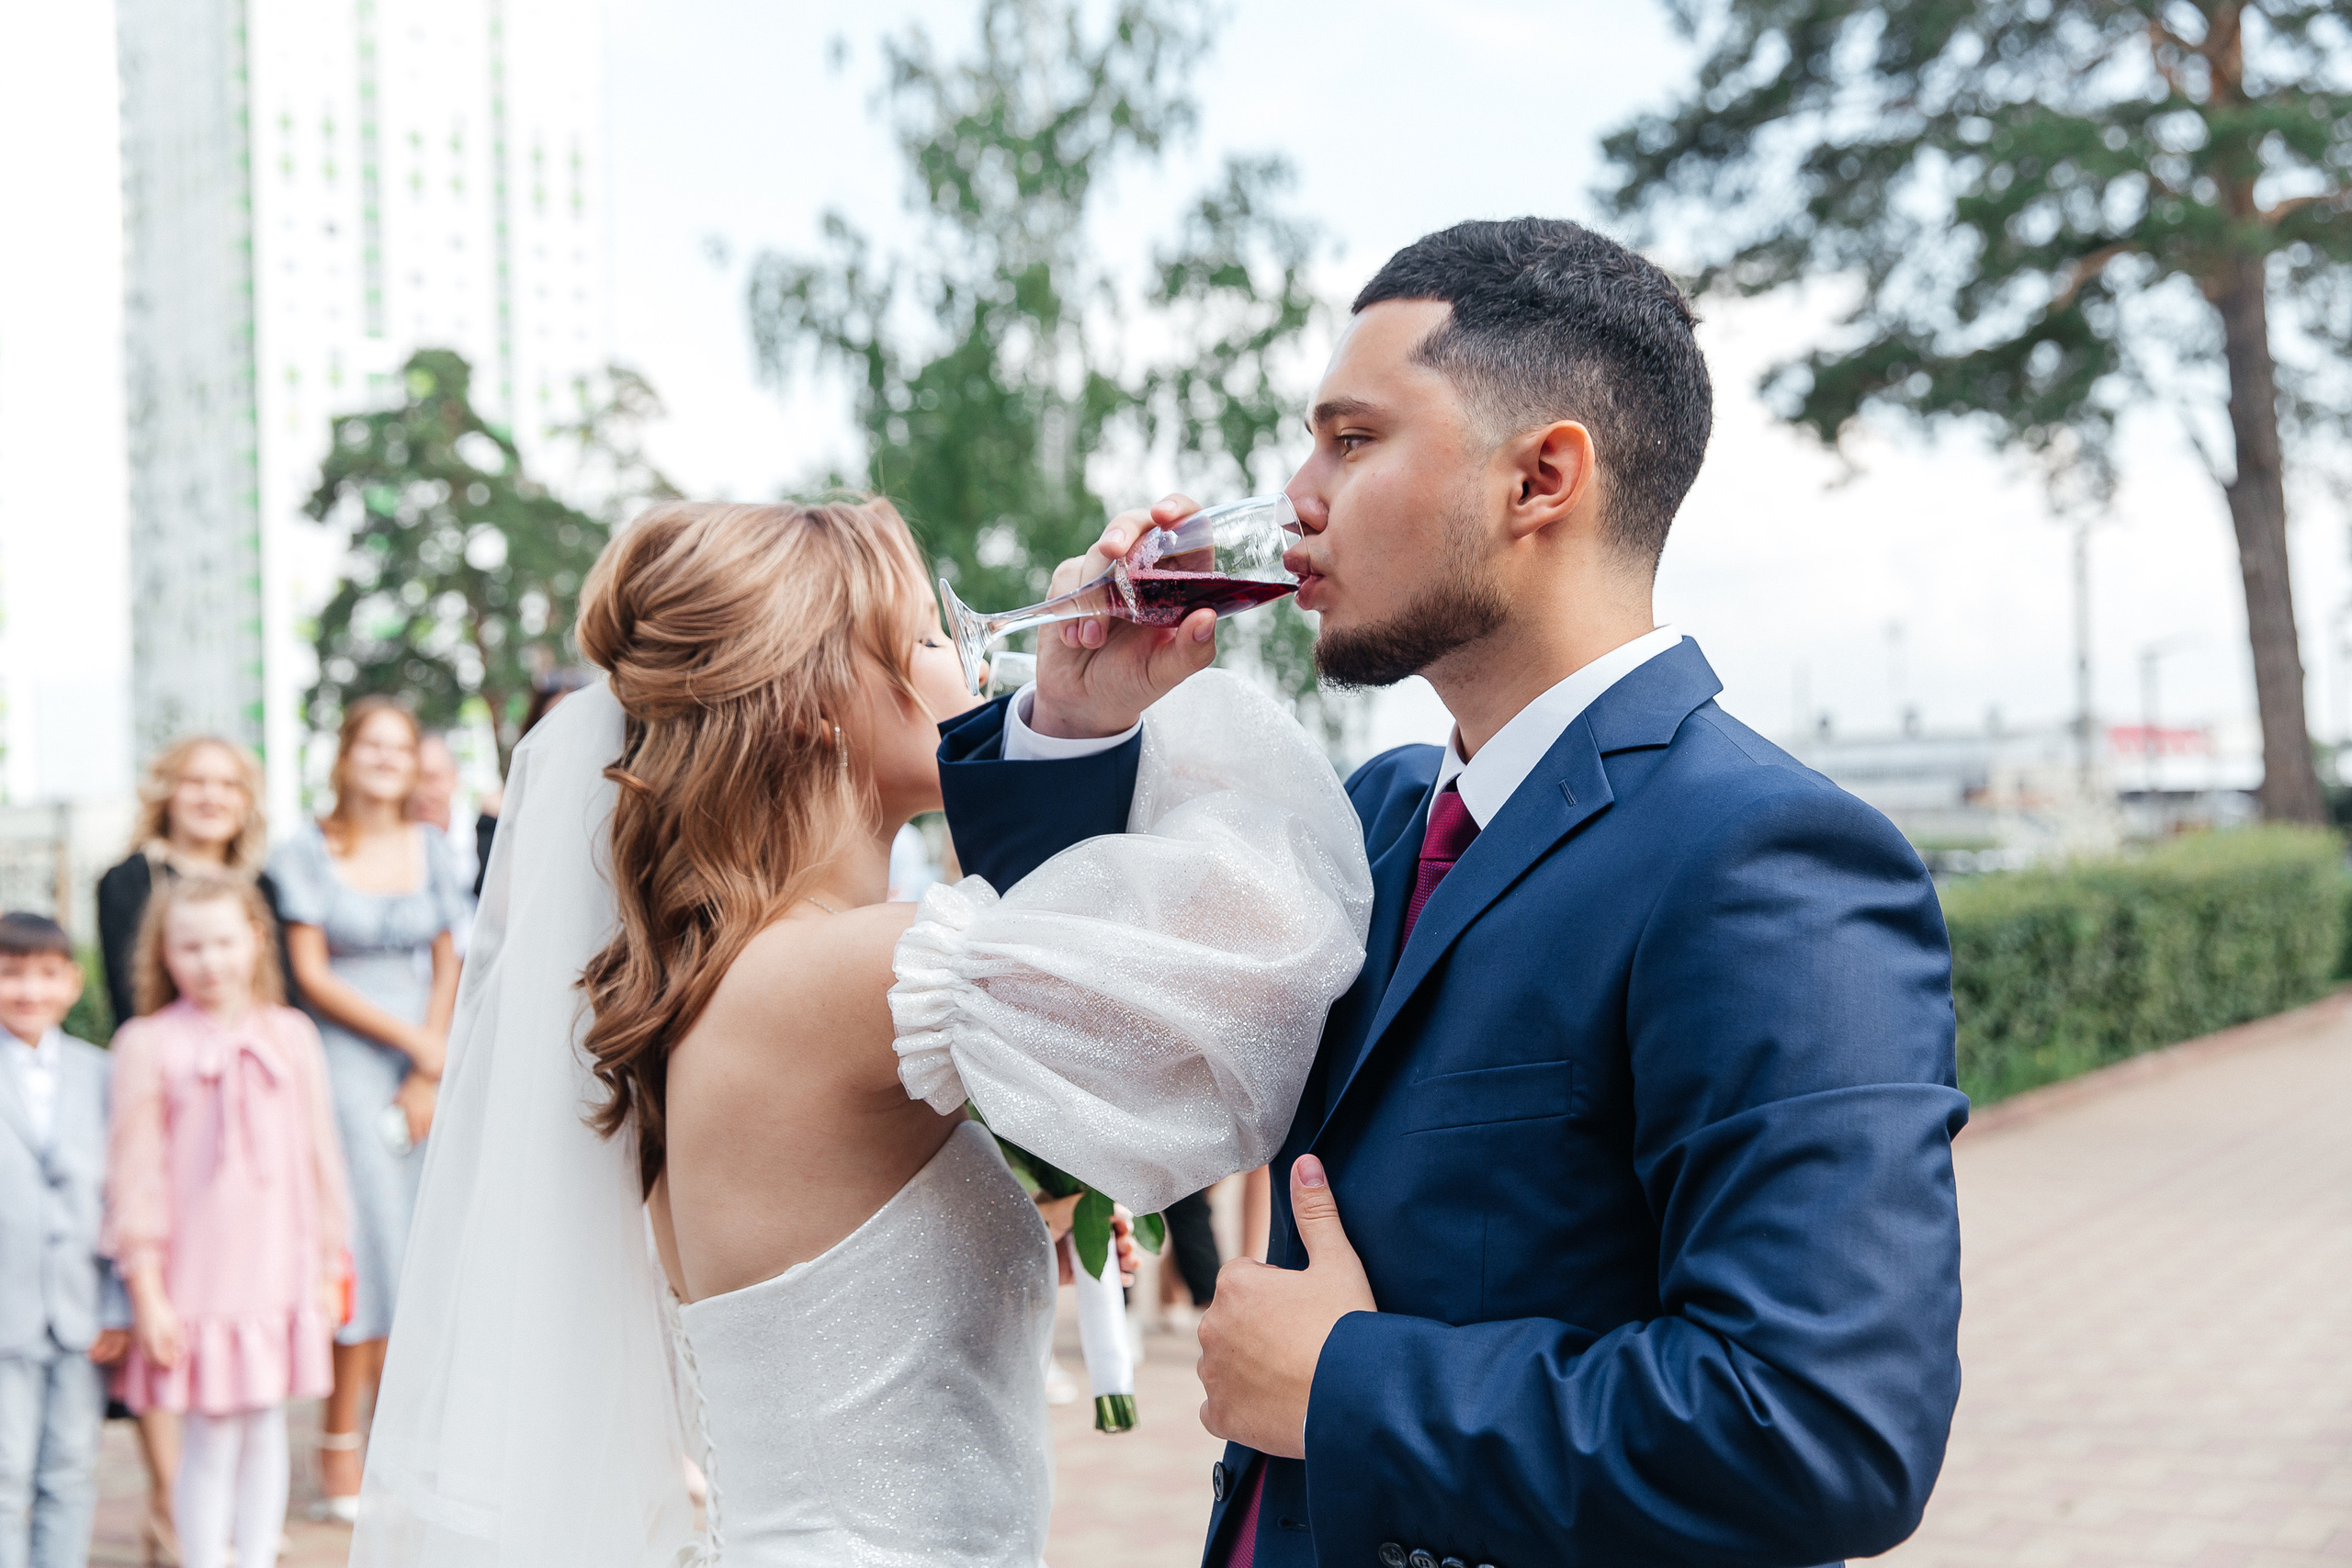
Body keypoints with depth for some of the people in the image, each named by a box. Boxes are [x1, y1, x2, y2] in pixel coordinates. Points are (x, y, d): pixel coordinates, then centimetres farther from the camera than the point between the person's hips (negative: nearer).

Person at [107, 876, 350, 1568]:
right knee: (210, 1440, 1)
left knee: (265, 1431, 11)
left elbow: (320, 1157, 9)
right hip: (197, 1283, -3)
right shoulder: (149, 1045, -5)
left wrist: (329, 1265, 10)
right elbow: (137, 1174, -5)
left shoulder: (290, 1036, 5)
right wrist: (146, 1293, -6)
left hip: (282, 1276, 3)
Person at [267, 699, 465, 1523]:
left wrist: (427, 1077, -1)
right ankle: (341, 1443, 1)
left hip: (426, 1071, 4)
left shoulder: (432, 849, 10)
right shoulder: (306, 852, 0)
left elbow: (447, 967, 10)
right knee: (364, 1248, -7)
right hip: (345, 1063, -4)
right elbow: (312, 975, -4)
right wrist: (410, 1039, -9)